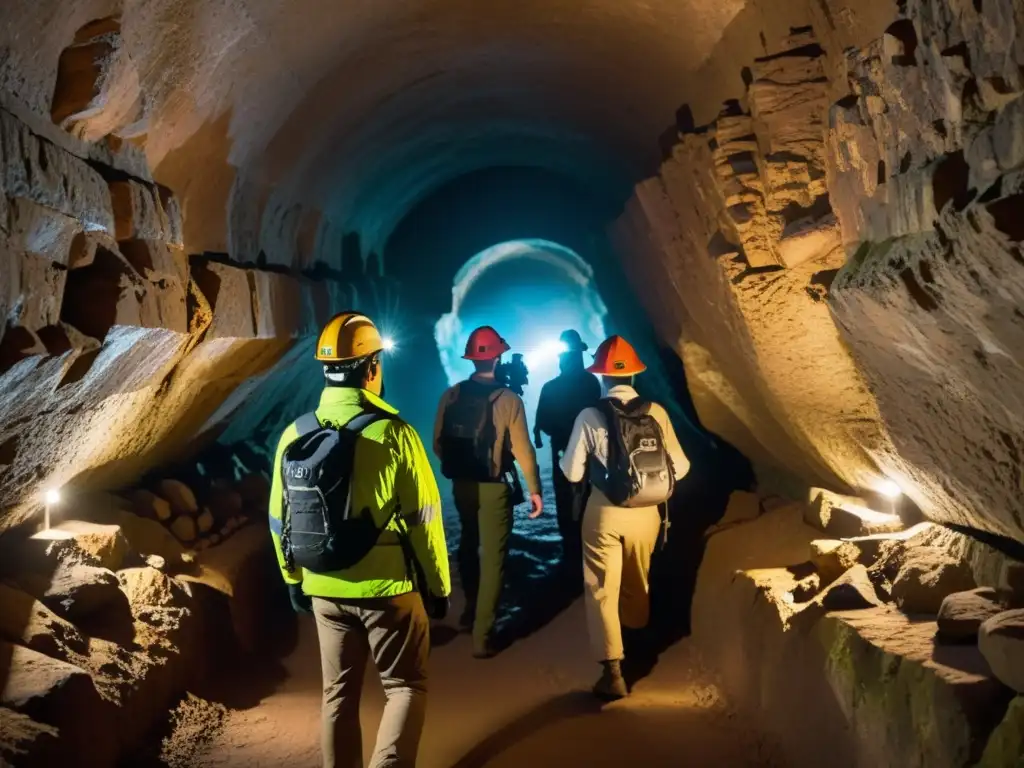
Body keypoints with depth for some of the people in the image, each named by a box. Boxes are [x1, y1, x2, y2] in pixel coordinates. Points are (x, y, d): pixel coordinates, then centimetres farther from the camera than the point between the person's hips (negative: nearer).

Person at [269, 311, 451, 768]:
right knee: (406, 686, 10)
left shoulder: (294, 436, -2)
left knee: (339, 692, 18)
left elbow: (280, 520, 6)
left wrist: (294, 580, 20)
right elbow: (424, 519, -12)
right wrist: (439, 585, 0)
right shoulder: (393, 432, -16)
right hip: (389, 588, -4)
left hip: (324, 590, 5)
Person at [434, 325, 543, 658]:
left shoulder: (451, 395, -6)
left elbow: (438, 443, -1)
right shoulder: (508, 399, -15)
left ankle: (472, 609, 43)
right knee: (493, 556, 5)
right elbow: (522, 450, -15)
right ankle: (482, 635, 5)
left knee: (469, 544, 26)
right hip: (494, 487, -4)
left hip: (461, 484, 4)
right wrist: (534, 489, -5)